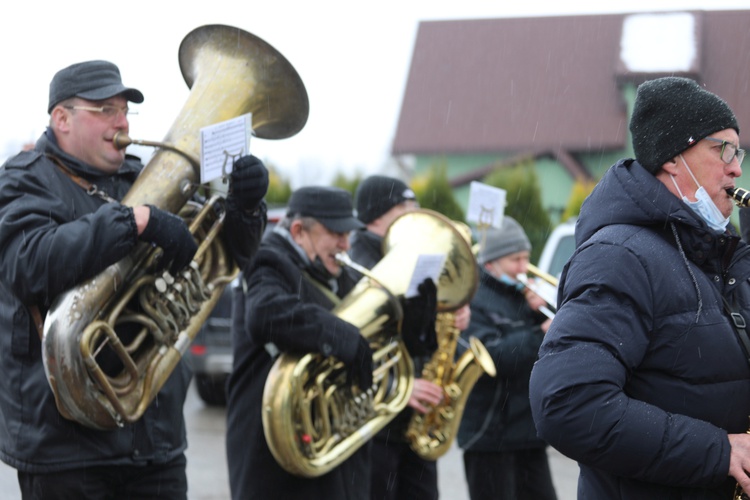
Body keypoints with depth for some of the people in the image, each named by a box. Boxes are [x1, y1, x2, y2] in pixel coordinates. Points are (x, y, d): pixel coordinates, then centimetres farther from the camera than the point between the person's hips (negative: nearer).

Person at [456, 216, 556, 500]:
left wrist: (542, 312, -5)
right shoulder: (473, 300, -11)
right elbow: (488, 357, -26)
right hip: (491, 433, -7)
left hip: (529, 430, 8)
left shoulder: (522, 294, 14)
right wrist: (540, 335, -31)